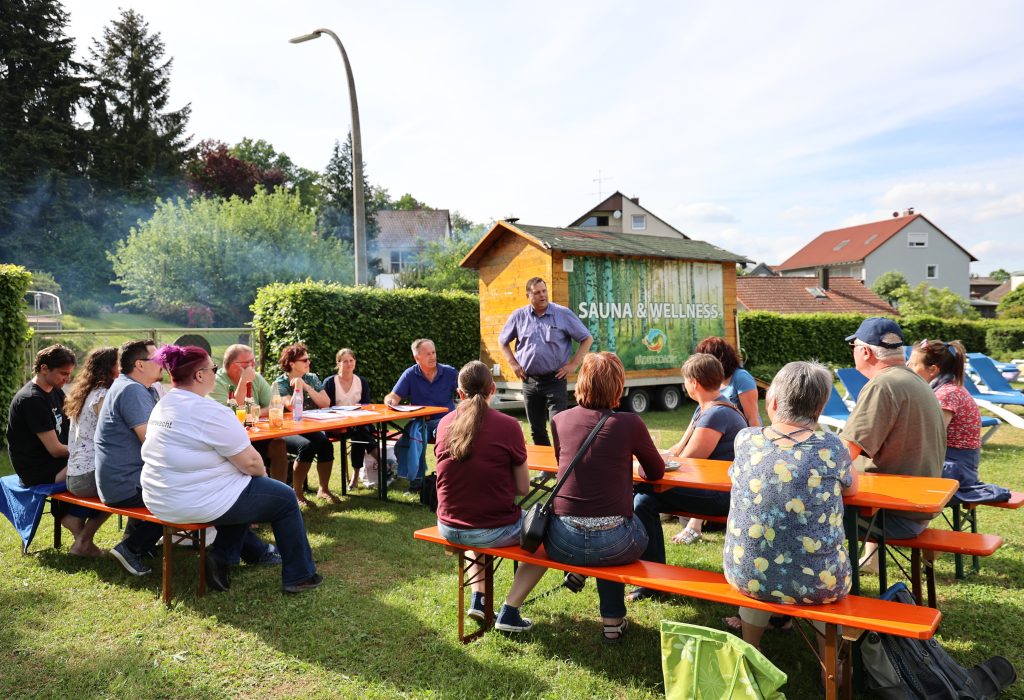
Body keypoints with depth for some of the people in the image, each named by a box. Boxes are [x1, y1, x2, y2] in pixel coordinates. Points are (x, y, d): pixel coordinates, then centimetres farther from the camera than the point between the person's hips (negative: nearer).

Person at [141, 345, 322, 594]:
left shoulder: (162, 406, 7)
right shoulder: (209, 412, -21)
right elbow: (250, 462, -19)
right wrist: (263, 472, 4)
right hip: (197, 502, -9)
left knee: (244, 489, 30)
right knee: (284, 498, 8)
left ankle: (222, 557, 20)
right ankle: (299, 576, 17)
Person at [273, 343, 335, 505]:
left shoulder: (312, 378, 8)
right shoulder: (281, 382, -4)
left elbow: (326, 403, -4)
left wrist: (306, 387, -12)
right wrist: (297, 386, -19)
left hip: (311, 428, 4)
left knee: (326, 444, -26)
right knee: (307, 446, -33)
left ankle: (323, 489, -8)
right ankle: (297, 493, -17)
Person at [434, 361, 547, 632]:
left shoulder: (444, 424, 0)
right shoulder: (508, 425, -13)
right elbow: (523, 488, -7)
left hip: (449, 528, 5)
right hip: (494, 530, -5)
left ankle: (477, 600, 28)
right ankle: (509, 612, 12)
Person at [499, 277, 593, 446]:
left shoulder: (563, 314, -4)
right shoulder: (519, 316, 4)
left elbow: (587, 339, 1)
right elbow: (503, 341, 18)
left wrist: (574, 364, -6)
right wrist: (513, 364, 7)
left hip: (555, 380, -3)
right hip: (529, 380, 4)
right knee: (536, 430, 12)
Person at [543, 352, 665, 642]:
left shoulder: (560, 421, 2)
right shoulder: (629, 423, -6)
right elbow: (656, 472, 10)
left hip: (562, 543, 3)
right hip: (613, 545, -3)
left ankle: (576, 570, 23)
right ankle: (613, 620, 31)